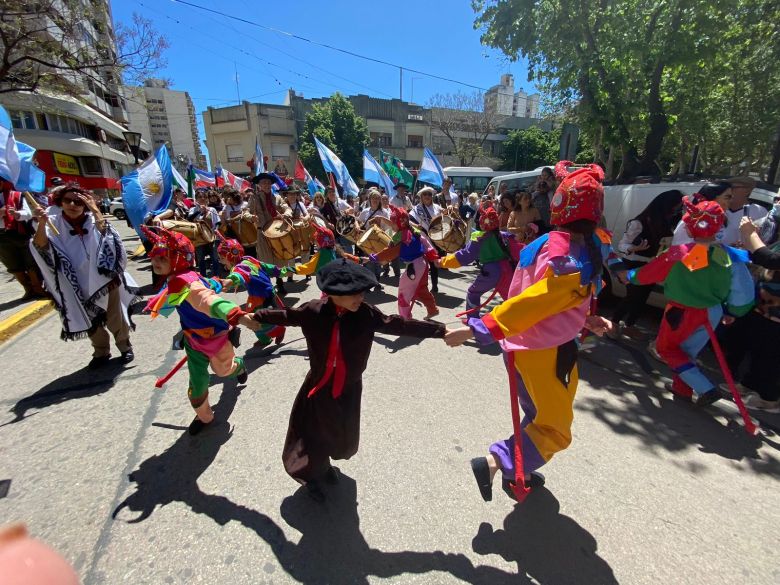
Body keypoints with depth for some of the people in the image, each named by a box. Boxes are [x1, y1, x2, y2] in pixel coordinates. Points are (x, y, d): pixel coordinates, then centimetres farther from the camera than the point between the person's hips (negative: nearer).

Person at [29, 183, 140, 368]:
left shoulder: (92, 220, -7)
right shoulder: (55, 223, -7)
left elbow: (107, 235, -25)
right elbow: (41, 246, -22)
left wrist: (95, 210, -28)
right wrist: (41, 223, -38)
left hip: (105, 280, -2)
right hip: (79, 285, 2)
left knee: (115, 318, 10)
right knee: (91, 322, 17)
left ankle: (125, 347, 30)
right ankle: (101, 352, 35)